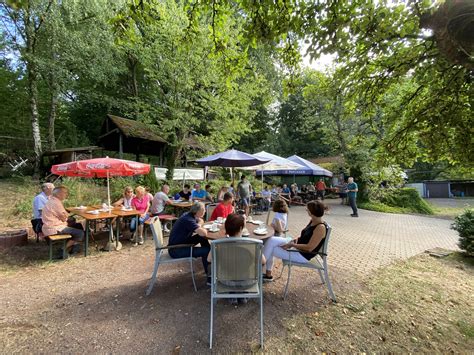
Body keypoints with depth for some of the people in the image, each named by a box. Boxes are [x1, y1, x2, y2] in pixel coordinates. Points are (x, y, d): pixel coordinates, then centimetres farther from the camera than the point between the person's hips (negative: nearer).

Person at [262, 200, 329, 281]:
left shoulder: (321, 227, -25)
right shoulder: (312, 221, 1)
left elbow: (309, 248, -26)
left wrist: (292, 245, -19)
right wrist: (293, 241, -4)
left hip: (303, 255, -8)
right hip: (297, 246, 9)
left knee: (270, 248, -11)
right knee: (272, 240, -5)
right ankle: (268, 274, 3)